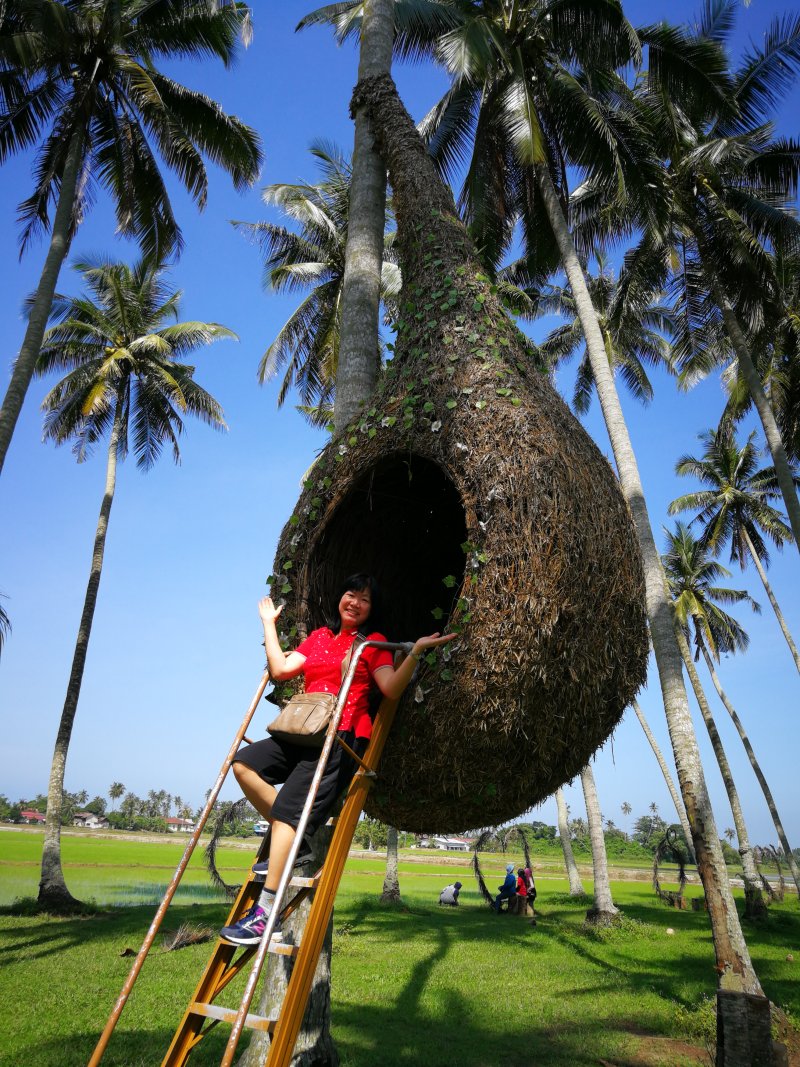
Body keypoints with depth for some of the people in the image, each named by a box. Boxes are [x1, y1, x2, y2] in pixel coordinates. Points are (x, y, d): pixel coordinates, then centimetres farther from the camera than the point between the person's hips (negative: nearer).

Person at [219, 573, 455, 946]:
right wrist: (269, 623, 18)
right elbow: (281, 669, 11)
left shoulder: (373, 642, 4)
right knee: (244, 762, -10)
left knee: (287, 810, -17)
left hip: (343, 738, -7)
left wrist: (415, 652, -21)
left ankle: (266, 913, -13)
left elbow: (391, 689, -9)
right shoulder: (318, 637, 20)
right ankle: (294, 845, -1)